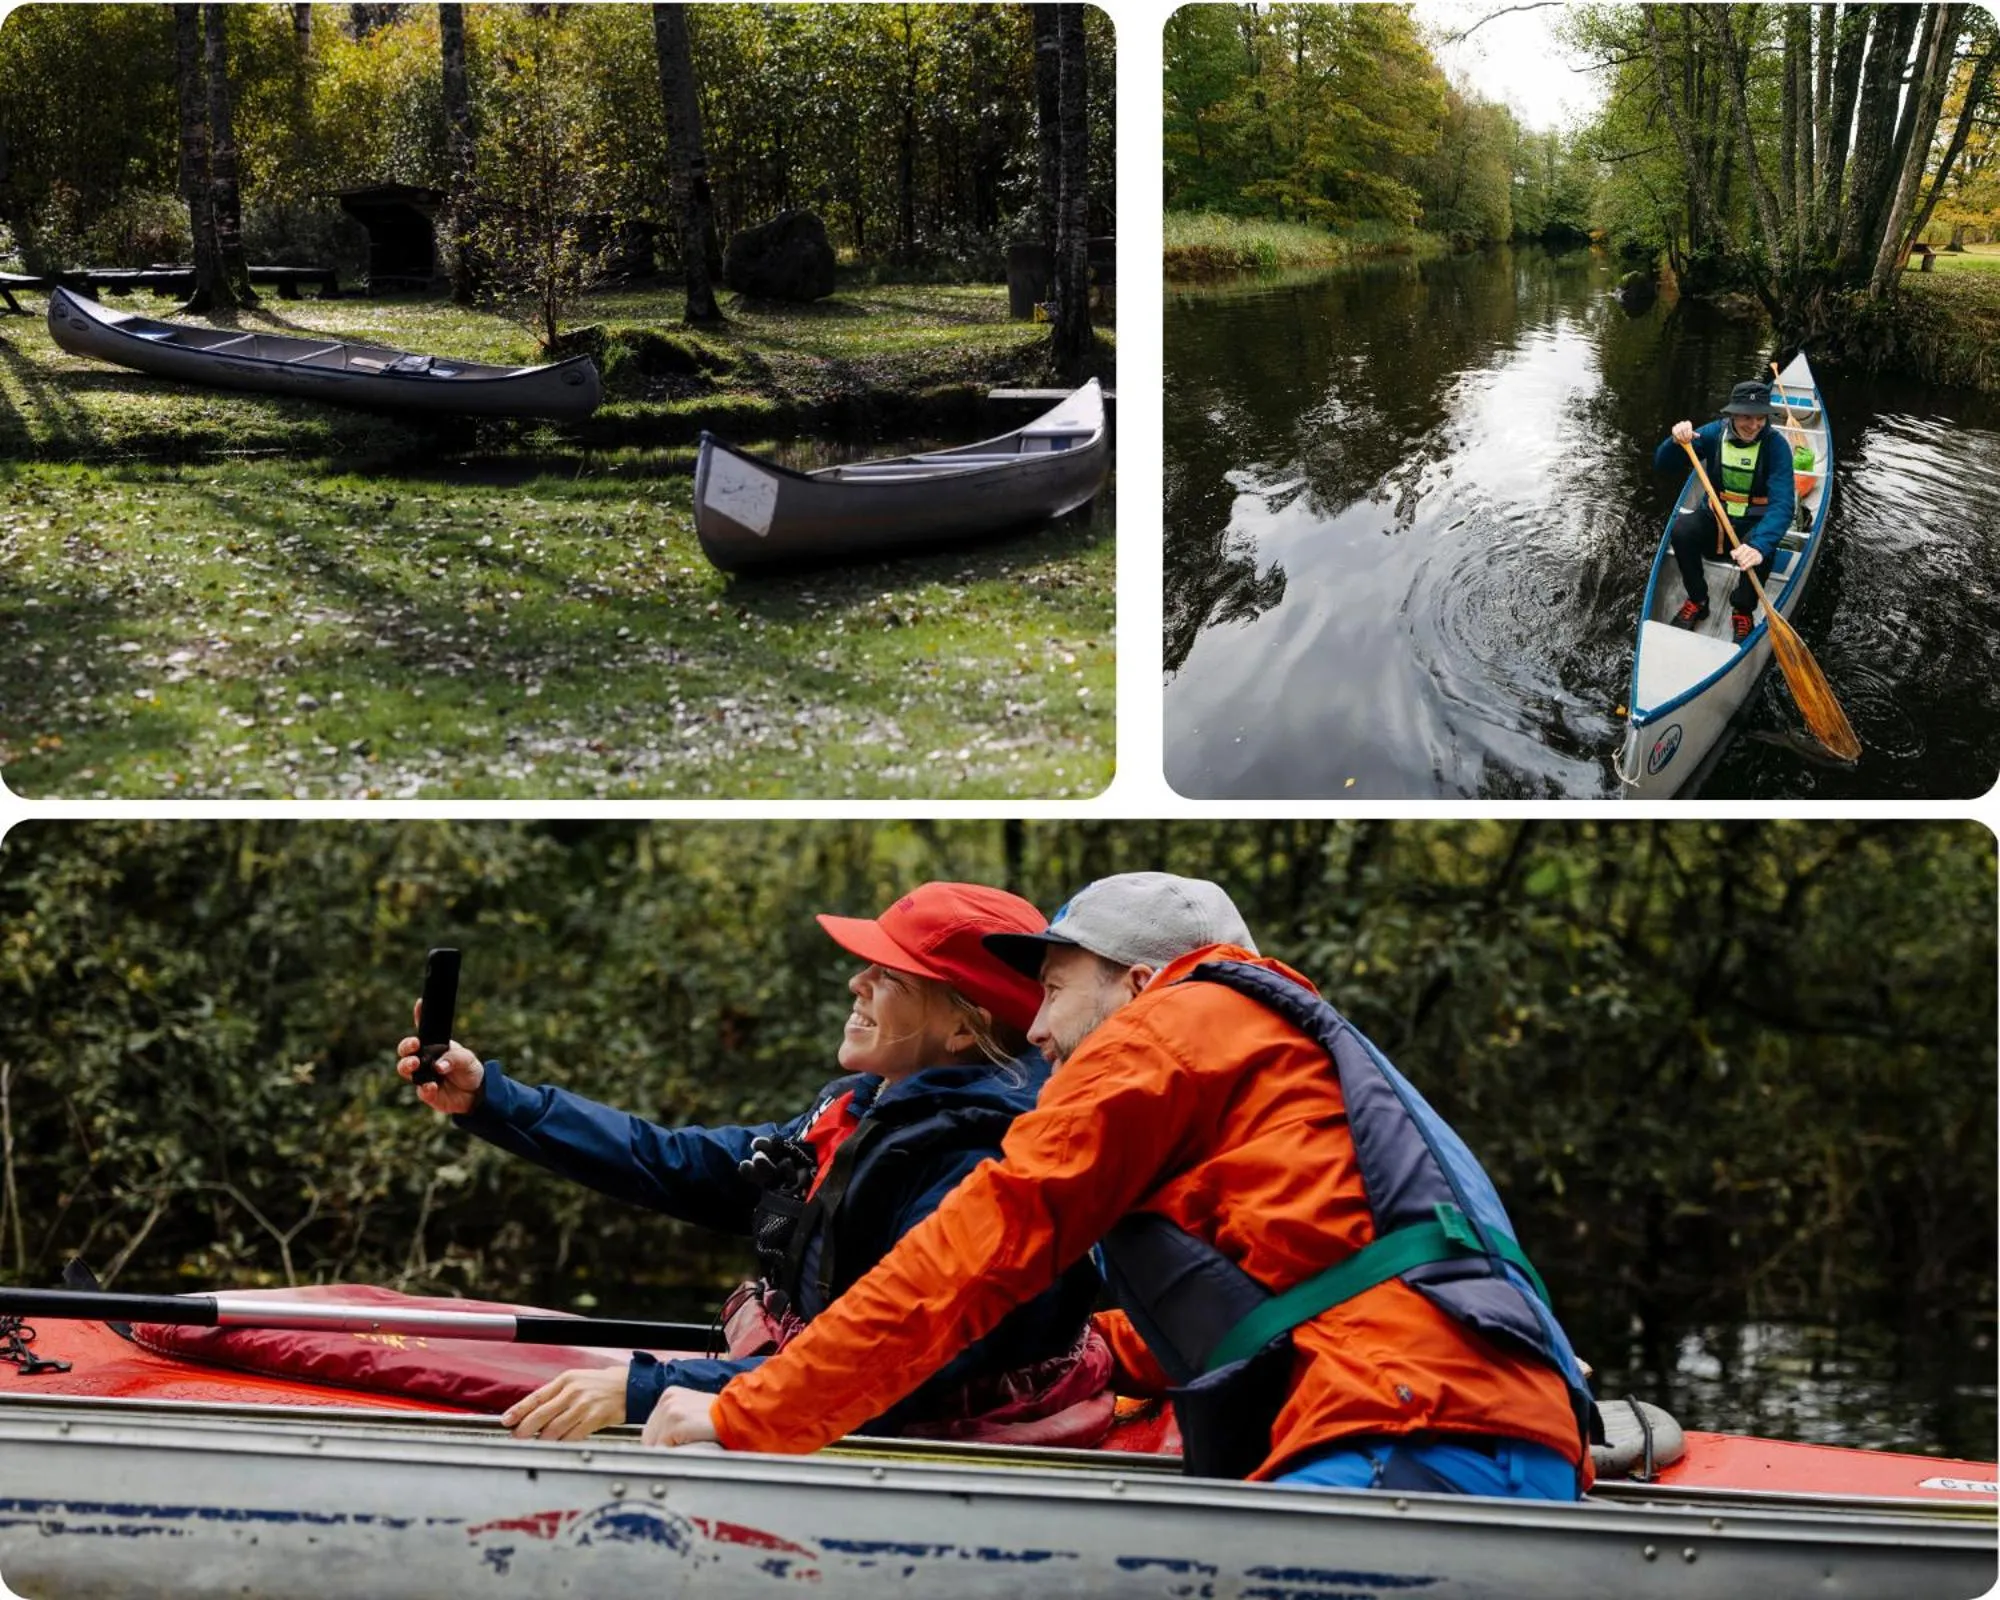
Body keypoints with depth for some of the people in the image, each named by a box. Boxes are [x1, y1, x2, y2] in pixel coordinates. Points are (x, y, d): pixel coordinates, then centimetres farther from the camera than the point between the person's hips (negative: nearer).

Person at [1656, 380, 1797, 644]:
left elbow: (1783, 503, -31)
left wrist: (1760, 545, -48)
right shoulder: (1715, 433, -9)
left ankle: (1743, 610, -5)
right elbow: (1660, 464, -10)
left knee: (1761, 548, -35)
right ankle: (1697, 601, -2)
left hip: (1754, 523, -2)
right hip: (1713, 516, 2)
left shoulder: (1775, 444, -19)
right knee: (1681, 530, -28)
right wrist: (1676, 441, -34)